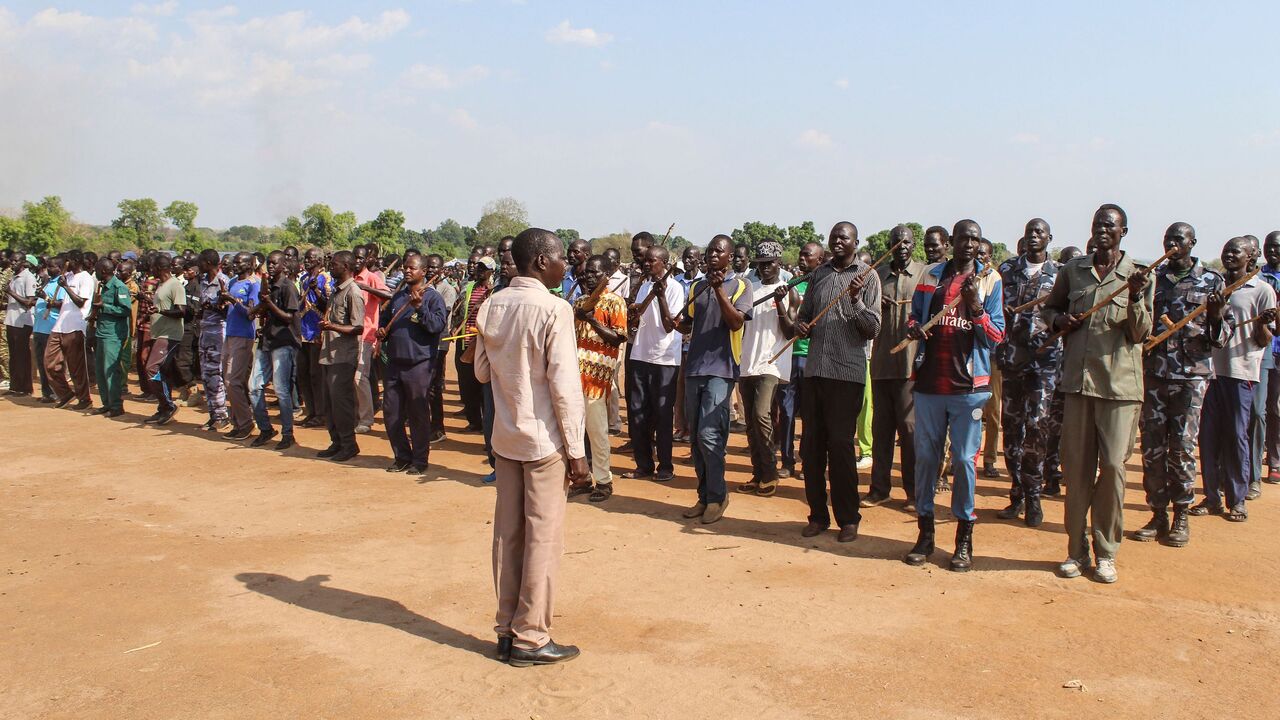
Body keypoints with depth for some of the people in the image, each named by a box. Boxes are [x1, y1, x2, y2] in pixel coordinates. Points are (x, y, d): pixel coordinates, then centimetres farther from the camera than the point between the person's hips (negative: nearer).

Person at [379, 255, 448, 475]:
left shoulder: (432, 297, -4)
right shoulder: (397, 297, 16)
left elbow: (438, 325, -16)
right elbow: (385, 320, 27)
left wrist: (420, 307, -25)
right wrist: (381, 331, 6)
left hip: (419, 364, -7)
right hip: (395, 363, 7)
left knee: (418, 414, 1)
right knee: (391, 411, 10)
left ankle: (420, 460, 12)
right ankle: (402, 456, 23)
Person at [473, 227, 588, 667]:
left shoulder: (491, 307, 5)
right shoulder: (553, 309, -15)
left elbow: (481, 372, 13)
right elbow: (565, 385, -17)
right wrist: (576, 450, -12)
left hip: (505, 436, 7)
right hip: (543, 438, -7)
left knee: (508, 533, 11)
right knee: (543, 538, 2)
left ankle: (507, 631, 19)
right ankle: (530, 638, 7)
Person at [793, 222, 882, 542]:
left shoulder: (867, 276, 0)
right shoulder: (819, 274, 14)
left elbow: (873, 328, -5)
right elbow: (804, 315, 22)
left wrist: (855, 299, -20)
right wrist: (801, 326, -1)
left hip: (847, 373, -5)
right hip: (815, 370, 5)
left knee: (841, 445, -2)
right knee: (811, 445, 6)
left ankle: (848, 518, 9)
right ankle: (818, 515, 17)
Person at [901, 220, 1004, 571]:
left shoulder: (990, 279, 3)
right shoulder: (931, 275, 10)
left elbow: (996, 337, -1)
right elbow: (914, 316, 18)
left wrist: (976, 306, -17)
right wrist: (914, 329, -5)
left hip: (968, 385, -2)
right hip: (929, 381, 3)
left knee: (964, 459, 0)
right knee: (925, 456, 7)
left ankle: (964, 539, 11)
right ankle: (925, 533, 18)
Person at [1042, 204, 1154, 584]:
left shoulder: (1139, 277, 2)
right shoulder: (1072, 271, 9)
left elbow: (1141, 333, -4)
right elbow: (1049, 308, 22)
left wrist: (1135, 296, -20)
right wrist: (1060, 320, 1)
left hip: (1120, 385, -2)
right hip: (1078, 381, 2)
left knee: (1113, 466, -2)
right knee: (1076, 467, 6)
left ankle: (1106, 553, 9)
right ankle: (1076, 549, 15)